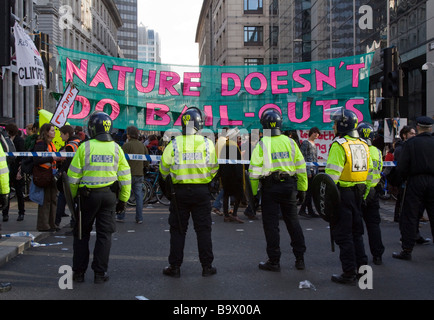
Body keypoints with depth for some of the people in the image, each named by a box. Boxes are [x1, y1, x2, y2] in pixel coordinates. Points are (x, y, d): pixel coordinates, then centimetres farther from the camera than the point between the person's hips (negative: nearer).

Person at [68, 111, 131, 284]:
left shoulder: (84, 147, -7)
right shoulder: (116, 148, 1)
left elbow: (73, 176, -5)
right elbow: (125, 177, 3)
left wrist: (73, 196, 8)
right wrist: (123, 199, 11)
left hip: (87, 195, -2)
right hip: (109, 195, 2)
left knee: (82, 234, 12)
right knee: (104, 234, 8)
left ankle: (78, 272, 16)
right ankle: (100, 273, 9)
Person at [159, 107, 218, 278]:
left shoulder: (174, 144, -5)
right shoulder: (207, 143, -3)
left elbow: (164, 168, 1)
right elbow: (214, 168, 4)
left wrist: (170, 181, 20)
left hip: (179, 191, 0)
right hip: (202, 191, 0)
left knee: (178, 230, 8)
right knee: (203, 229, 8)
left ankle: (175, 267, 12)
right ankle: (207, 266, 13)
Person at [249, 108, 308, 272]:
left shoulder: (261, 145, -7)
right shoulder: (290, 142, 4)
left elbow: (254, 171, -9)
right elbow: (301, 167, 6)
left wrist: (254, 192, -1)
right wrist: (302, 189, 14)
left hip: (270, 187, -3)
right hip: (289, 186, 4)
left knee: (271, 224, 4)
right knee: (293, 222, 14)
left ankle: (274, 261, 9)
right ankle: (300, 258, 20)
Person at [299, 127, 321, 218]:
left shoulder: (314, 145, 20)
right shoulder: (305, 143, -6)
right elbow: (303, 158, -13)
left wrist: (317, 171, 19)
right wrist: (307, 171, -18)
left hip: (314, 172, 8)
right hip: (309, 171, -8)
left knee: (310, 192, 8)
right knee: (309, 191, -9)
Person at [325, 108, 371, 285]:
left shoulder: (339, 145, -14)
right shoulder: (363, 145, 10)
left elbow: (332, 174, -19)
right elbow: (368, 171, 13)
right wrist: (364, 193, 19)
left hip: (343, 192, -7)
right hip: (358, 193, 8)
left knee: (343, 234, 0)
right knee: (356, 231, 18)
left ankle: (349, 273, 3)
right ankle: (362, 267, 24)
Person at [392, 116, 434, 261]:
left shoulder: (410, 143, -6)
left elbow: (401, 167, -9)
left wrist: (405, 178, 8)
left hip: (415, 182, -3)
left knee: (409, 217, 2)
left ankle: (407, 250, 1)